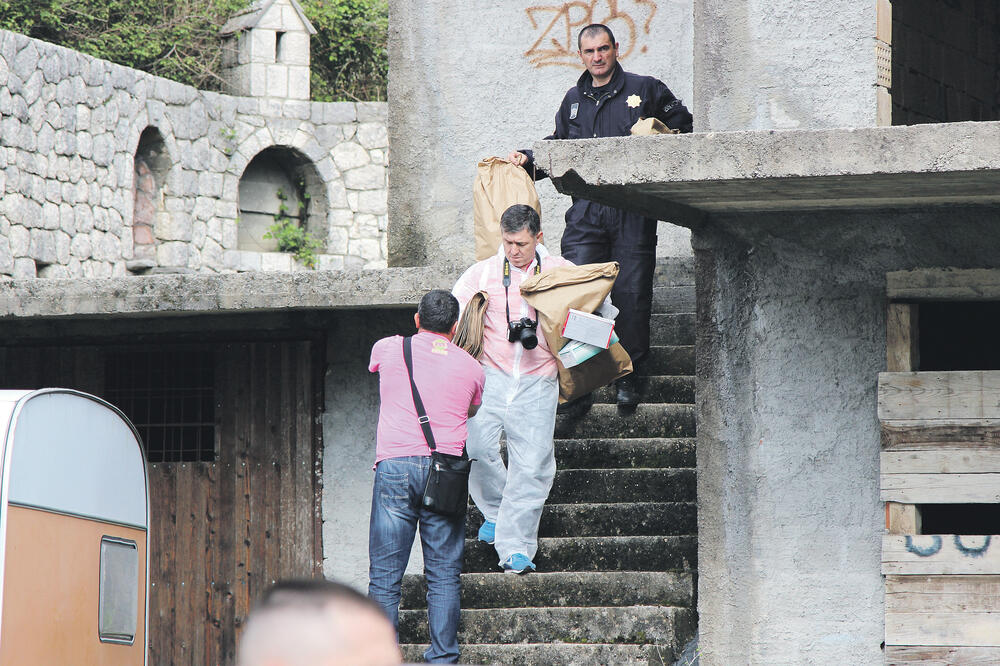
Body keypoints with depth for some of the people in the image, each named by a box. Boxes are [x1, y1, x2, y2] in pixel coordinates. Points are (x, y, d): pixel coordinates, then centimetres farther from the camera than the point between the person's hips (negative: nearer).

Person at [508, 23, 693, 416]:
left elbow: (683, 125, 15)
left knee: (631, 292, -3)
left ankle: (628, 376, 9)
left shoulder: (644, 90, 8)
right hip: (586, 212, 3)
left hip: (632, 210, -3)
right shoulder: (574, 100, 19)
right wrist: (528, 161, 11)